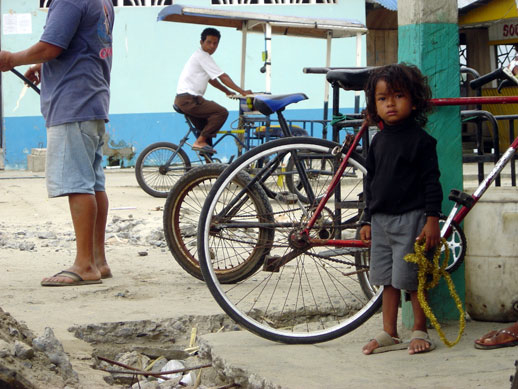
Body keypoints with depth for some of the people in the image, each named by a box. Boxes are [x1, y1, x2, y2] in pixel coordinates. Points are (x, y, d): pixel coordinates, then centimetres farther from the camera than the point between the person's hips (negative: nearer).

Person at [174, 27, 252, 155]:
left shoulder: (202, 56, 21)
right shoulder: (202, 56, -10)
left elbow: (211, 79, 29)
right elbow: (223, 77, -14)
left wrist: (227, 91, 23)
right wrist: (242, 92, -13)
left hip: (183, 100, 11)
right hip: (188, 99, -11)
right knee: (222, 112, -18)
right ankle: (200, 142, -16)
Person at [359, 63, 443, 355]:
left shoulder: (421, 139, -8)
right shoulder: (379, 140, 11)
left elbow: (432, 181, -9)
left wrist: (432, 218, -14)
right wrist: (368, 220, 14)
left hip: (411, 218, -6)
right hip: (381, 219, 6)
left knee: (413, 278, -3)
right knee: (388, 280, 9)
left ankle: (420, 331, 10)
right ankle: (389, 334, 15)